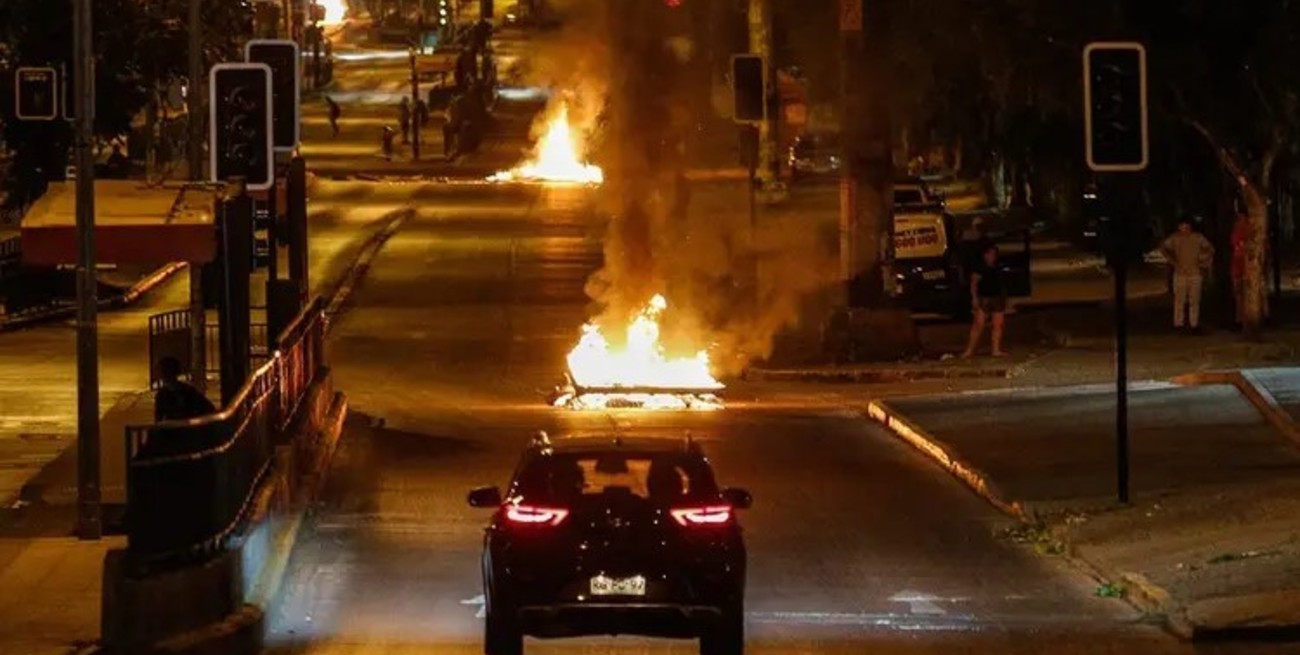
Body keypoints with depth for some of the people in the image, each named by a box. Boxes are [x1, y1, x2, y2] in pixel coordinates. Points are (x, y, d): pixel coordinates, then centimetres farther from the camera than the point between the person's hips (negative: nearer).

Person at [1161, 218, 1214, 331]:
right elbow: (1163, 248, 10)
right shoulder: (1175, 238, 0)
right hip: (1180, 273, -1)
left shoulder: (1198, 238, 1)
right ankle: (1178, 323, 0)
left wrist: (1203, 262, 4)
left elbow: (1210, 249, 10)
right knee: (1179, 299, -4)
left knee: (1194, 300, 0)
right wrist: (1171, 261, 4)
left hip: (1195, 272, 1)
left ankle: (1194, 323, 5)